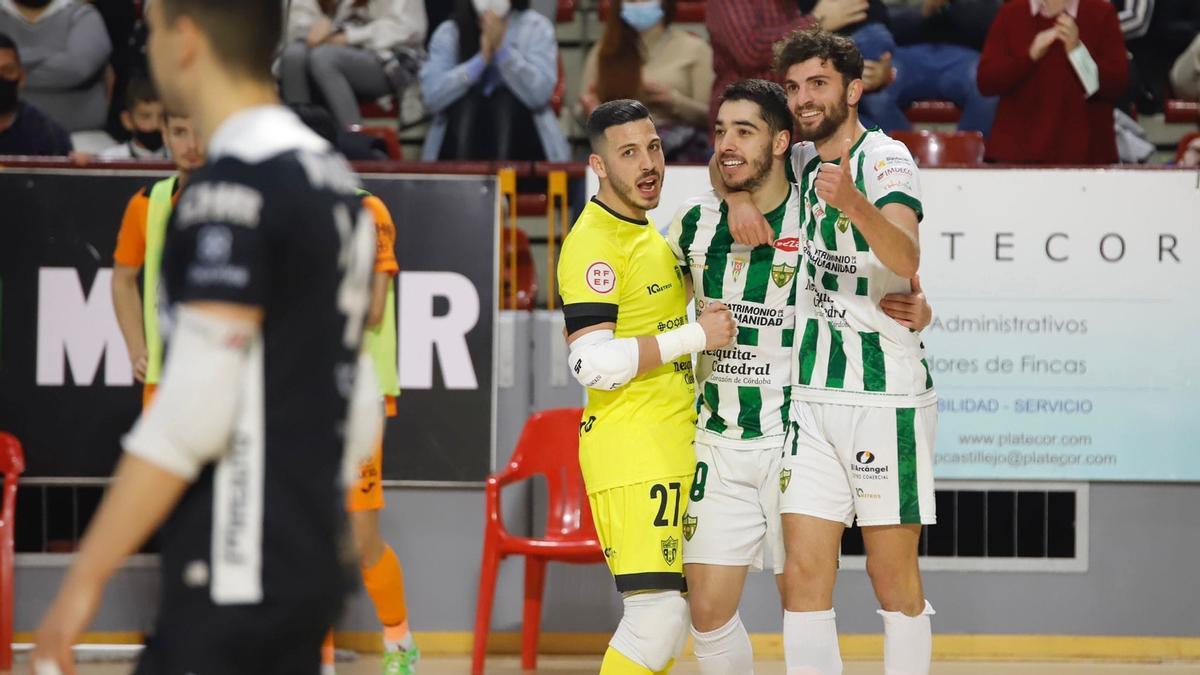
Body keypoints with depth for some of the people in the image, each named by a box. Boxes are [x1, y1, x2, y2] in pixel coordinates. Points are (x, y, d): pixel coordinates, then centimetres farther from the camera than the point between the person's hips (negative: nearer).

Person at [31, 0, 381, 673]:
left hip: (238, 577, -9)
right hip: (313, 562, 9)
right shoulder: (332, 177, 13)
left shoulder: (232, 188, -15)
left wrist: (85, 579, -16)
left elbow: (189, 414, -20)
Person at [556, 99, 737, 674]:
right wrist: (696, 336, -19)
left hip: (675, 448, 10)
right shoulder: (592, 243, -13)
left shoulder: (650, 231, 18)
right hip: (629, 452, -10)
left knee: (674, 612, 11)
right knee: (657, 613, -17)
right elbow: (592, 364, -23)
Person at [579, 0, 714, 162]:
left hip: (680, 153, -2)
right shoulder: (602, 52, 13)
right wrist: (592, 111, -8)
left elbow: (711, 117, 4)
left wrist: (674, 100, -14)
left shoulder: (694, 49, 6)